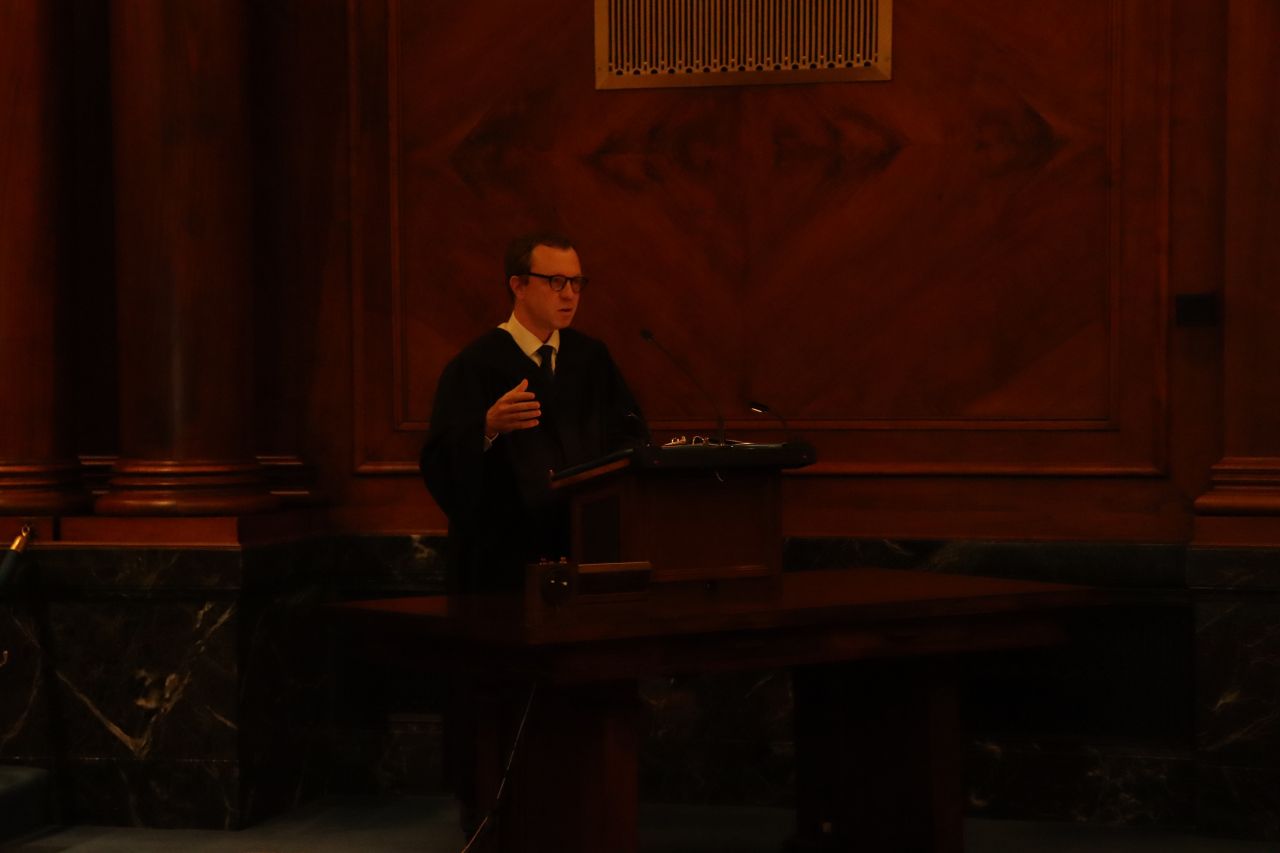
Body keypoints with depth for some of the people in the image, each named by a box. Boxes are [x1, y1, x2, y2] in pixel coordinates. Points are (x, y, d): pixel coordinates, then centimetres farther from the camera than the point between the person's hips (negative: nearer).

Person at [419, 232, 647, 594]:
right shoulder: (474, 365, -3)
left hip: (585, 549, 4)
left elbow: (630, 436, 10)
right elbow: (438, 465, -12)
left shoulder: (592, 357, 13)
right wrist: (488, 426, -30)